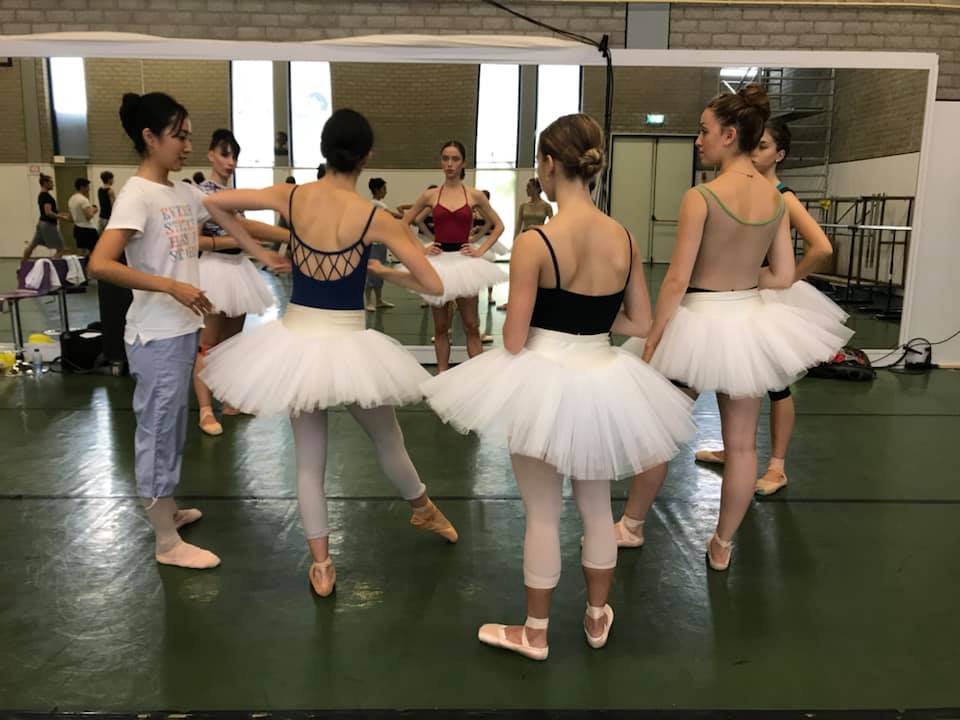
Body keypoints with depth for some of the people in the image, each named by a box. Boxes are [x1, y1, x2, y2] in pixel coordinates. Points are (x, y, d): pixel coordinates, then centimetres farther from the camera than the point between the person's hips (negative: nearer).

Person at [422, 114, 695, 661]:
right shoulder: (624, 239, -3)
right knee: (597, 507, 21)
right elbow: (641, 324, 5)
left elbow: (514, 341, -15)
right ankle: (598, 619, 40)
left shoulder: (535, 242, -19)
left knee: (543, 513, 11)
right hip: (603, 383, 5)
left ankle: (535, 633, 30)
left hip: (544, 382, -5)